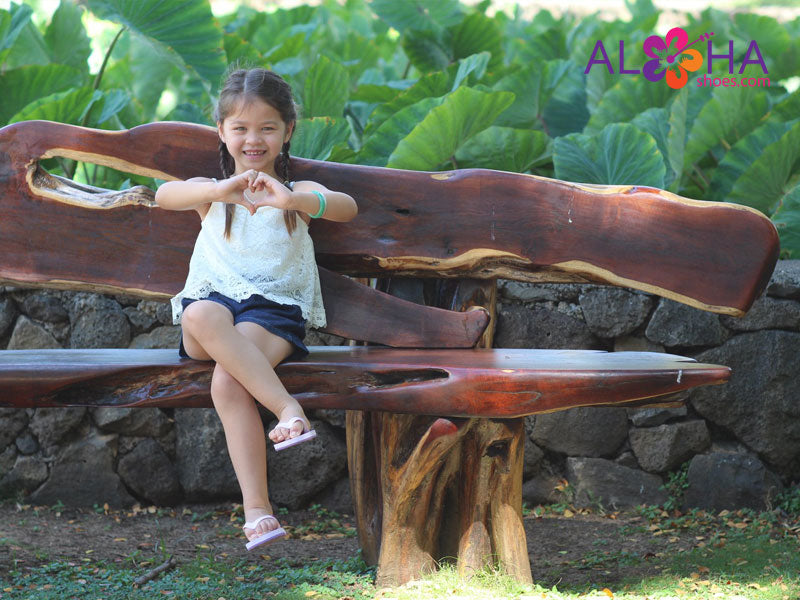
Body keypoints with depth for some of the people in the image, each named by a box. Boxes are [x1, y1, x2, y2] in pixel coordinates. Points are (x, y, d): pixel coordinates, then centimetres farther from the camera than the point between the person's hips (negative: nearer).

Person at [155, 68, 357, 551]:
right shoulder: (211, 193, 20)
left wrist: (292, 200, -30)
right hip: (215, 299, 2)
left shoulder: (298, 194, 17)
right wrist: (220, 190, -29)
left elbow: (347, 208, -8)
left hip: (273, 308, -2)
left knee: (227, 381, -34)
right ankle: (287, 406, -46)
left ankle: (256, 507, -40)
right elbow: (165, 195, -6)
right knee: (200, 314, -38)